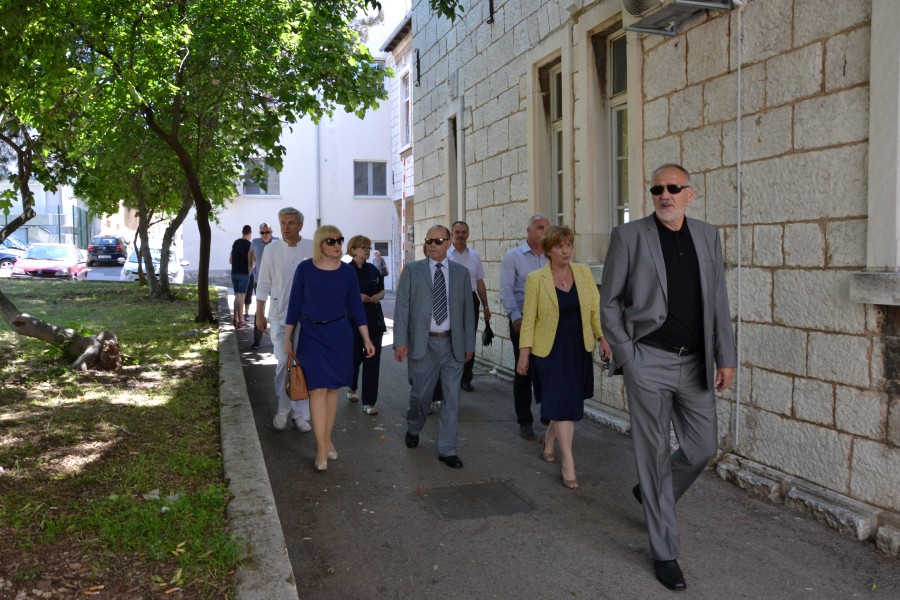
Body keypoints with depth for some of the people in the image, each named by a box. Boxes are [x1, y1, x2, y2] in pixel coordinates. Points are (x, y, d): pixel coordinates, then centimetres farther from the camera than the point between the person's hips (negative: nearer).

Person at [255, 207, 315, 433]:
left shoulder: (312, 249, -3)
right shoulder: (272, 250, 1)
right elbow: (263, 285, 6)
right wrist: (259, 315, 6)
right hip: (279, 317, 0)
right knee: (283, 364, 2)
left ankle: (301, 414, 14)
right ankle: (282, 411, 18)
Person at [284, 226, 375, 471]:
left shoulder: (347, 271, 0)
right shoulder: (305, 269, -4)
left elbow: (355, 306, 5)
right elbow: (294, 304, 1)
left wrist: (367, 339, 2)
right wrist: (287, 338, 2)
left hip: (339, 334, 2)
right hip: (311, 335, -2)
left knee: (332, 388, 9)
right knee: (317, 389, -6)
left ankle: (327, 439, 23)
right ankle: (321, 449, -3)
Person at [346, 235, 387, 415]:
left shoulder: (373, 270, 7)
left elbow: (381, 289, 17)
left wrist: (379, 296, -5)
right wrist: (356, 296, -19)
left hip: (373, 320, 3)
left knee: (372, 361, -1)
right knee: (355, 357, 11)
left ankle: (369, 403, 5)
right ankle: (352, 388, 41)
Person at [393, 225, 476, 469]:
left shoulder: (461, 272, 6)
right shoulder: (412, 271, 1)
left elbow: (468, 310, 8)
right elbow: (401, 307, -3)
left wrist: (469, 343, 7)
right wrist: (401, 341, -11)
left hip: (453, 344, 2)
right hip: (423, 343, -1)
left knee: (452, 398, 2)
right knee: (420, 394, 11)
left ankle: (447, 450, 13)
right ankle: (413, 430, 41)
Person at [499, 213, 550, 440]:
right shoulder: (513, 257, 1)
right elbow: (506, 291, -6)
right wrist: (516, 316, -17)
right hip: (522, 321, -2)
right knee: (524, 371, 4)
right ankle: (525, 421, 15)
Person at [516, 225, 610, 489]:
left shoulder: (584, 273, 2)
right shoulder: (536, 279, -7)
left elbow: (596, 308, 5)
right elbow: (529, 318, -5)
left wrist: (603, 338, -4)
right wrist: (524, 353, -6)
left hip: (579, 349, 4)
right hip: (550, 350, -4)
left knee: (567, 403, 11)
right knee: (562, 403, -6)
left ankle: (549, 438, 39)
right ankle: (568, 465, 1)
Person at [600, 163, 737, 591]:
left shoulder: (707, 236, 7)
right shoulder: (629, 236, -4)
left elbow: (718, 301, 9)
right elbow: (609, 301, -1)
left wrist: (725, 358, 4)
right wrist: (625, 356, -7)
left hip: (695, 364, 4)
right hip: (649, 363, -4)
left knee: (703, 447, 10)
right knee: (655, 453, 3)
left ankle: (651, 492, 40)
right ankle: (664, 552, 17)